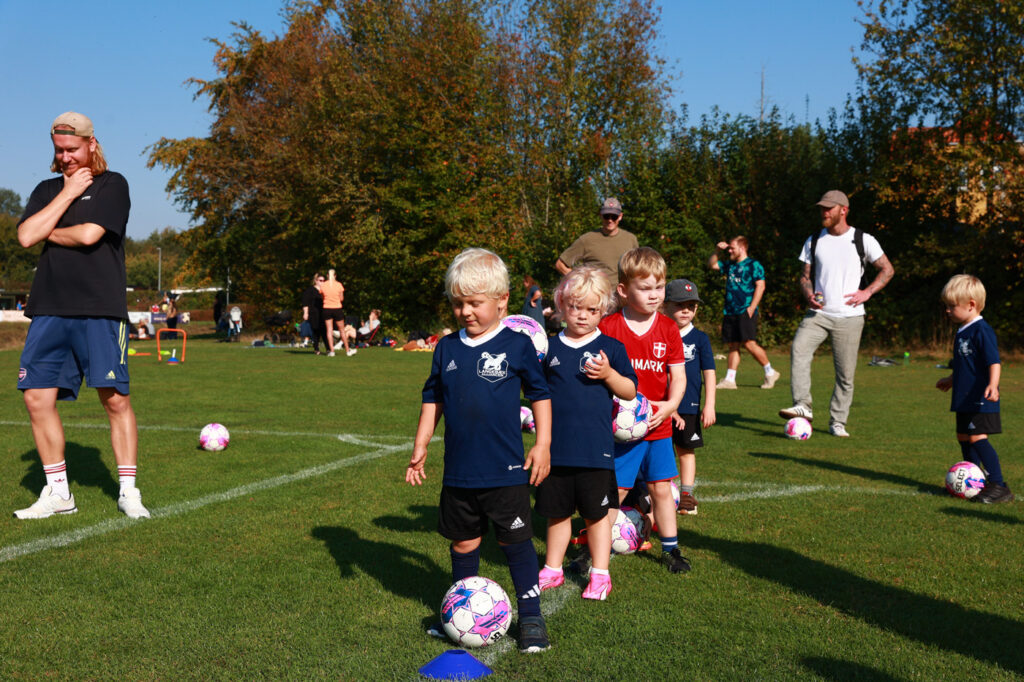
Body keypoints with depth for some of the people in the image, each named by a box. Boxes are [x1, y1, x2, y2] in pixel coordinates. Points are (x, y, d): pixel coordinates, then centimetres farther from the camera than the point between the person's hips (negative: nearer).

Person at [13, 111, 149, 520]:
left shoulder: (112, 185, 3)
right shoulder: (47, 190, 18)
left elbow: (89, 234, -12)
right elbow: (26, 237, 2)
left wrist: (48, 232, 5)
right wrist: (66, 194, 0)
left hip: (99, 310, -5)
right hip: (49, 309, 5)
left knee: (115, 398, -6)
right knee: (37, 397, 1)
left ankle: (128, 491, 5)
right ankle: (57, 493, 14)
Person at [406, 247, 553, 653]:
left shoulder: (516, 346, -5)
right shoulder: (447, 348, 5)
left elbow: (540, 394, 4)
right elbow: (433, 399, 14)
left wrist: (543, 444, -1)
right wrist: (420, 448, 11)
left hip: (505, 471, -3)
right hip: (459, 471, 4)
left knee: (516, 542, 3)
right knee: (463, 544, 14)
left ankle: (531, 617, 15)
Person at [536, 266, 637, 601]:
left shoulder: (611, 349, 0)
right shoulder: (549, 348, 6)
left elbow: (630, 392, 2)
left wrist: (609, 375, -15)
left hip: (596, 449, -2)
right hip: (556, 448, 2)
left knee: (596, 512, 7)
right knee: (557, 511, 14)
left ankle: (600, 574, 19)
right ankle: (553, 569, 29)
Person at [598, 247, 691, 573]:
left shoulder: (668, 329, 2)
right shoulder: (608, 327, -9)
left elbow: (678, 375, 3)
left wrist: (670, 404, -14)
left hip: (658, 424, 3)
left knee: (661, 487, 11)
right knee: (615, 490, 0)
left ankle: (670, 548, 26)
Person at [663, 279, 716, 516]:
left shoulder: (700, 339, 2)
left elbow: (709, 372, 0)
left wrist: (709, 405, -7)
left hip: (689, 406, 1)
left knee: (686, 450, 10)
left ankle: (686, 494, 17)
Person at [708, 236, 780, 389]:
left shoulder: (753, 265, -3)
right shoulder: (730, 266, 18)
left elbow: (760, 286, -10)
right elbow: (712, 265, 30)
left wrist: (751, 308, -17)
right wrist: (717, 250, 13)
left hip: (745, 312, -7)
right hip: (730, 312, 7)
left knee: (749, 344, -14)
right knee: (733, 346, 5)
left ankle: (770, 372, 0)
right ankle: (730, 379, 5)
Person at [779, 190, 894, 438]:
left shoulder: (863, 240, 1)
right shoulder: (813, 241, 10)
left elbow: (887, 270, 8)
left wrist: (867, 292, -5)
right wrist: (809, 294, -6)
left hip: (849, 316, -2)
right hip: (818, 313, 2)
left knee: (846, 373, 0)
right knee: (798, 348, -25)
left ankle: (837, 422, 12)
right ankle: (802, 406, -25)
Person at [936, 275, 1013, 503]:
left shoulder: (981, 331, -16)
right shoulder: (963, 331, 13)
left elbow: (994, 362, -23)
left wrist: (992, 385, -39)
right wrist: (951, 380, 40)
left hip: (980, 400, -10)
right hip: (965, 399, 10)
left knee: (977, 438, -14)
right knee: (964, 438, 16)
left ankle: (999, 486, -12)